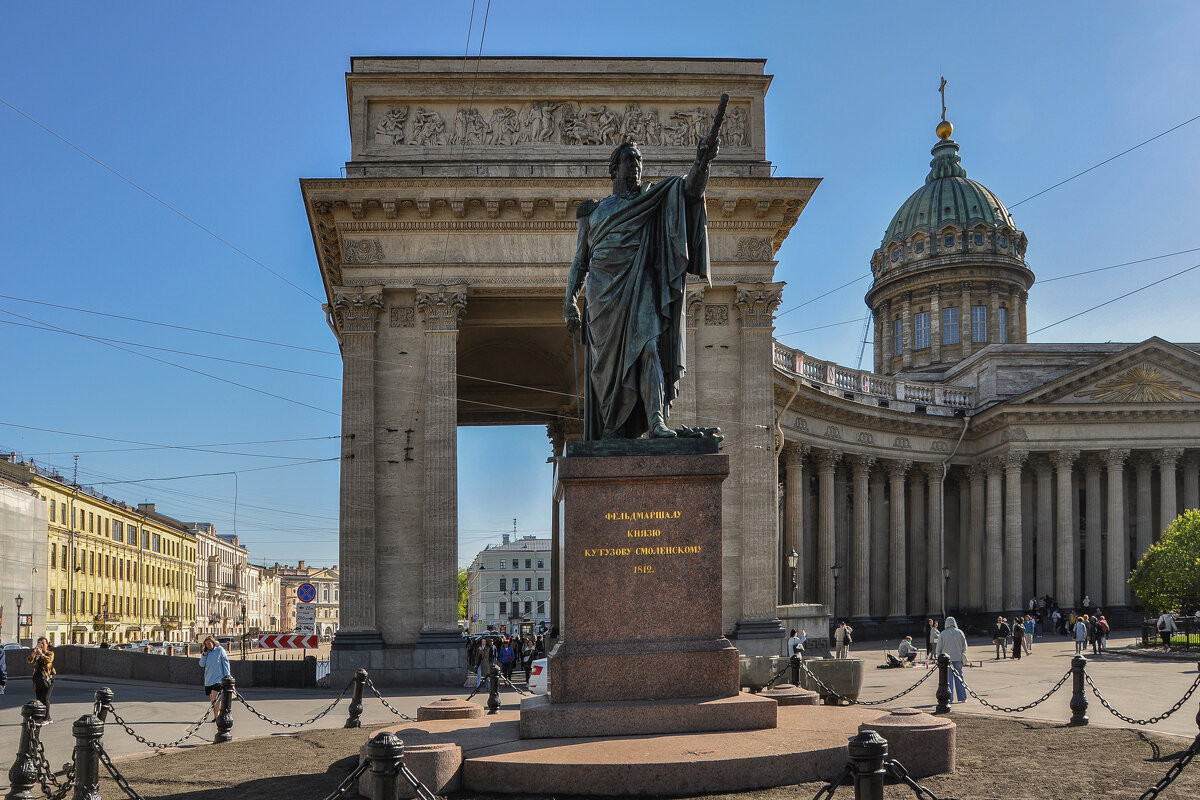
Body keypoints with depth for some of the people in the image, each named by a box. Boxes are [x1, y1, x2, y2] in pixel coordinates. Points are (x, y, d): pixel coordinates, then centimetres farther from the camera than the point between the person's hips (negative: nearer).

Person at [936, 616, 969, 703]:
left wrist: (939, 657, 14)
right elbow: (964, 647, 5)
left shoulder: (943, 634, -6)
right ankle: (962, 698, 13)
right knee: (959, 678, 10)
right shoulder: (960, 633, -1)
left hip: (946, 659, -2)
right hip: (958, 659, 2)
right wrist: (963, 656, 20)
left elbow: (939, 648, -2)